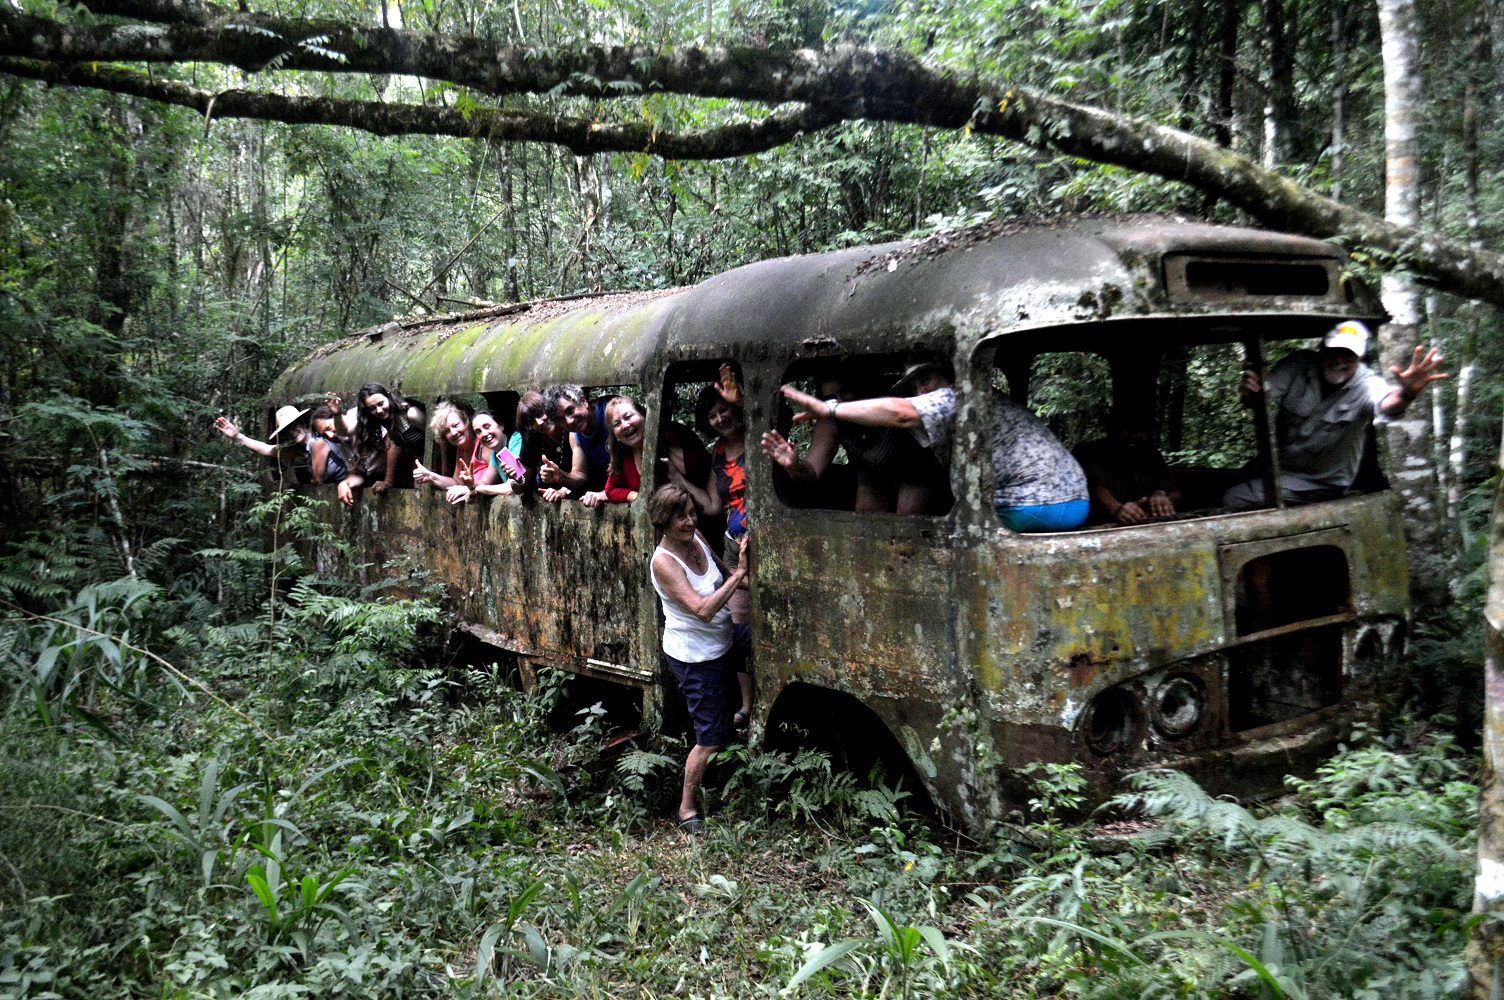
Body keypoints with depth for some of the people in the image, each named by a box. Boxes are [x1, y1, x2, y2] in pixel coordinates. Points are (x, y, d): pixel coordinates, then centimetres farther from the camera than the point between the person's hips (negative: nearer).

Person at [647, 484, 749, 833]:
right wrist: (739, 573, -31)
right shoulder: (663, 562, -24)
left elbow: (722, 575, 14)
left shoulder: (696, 538, -2)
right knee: (712, 738, -1)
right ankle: (687, 810, 15)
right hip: (693, 657, -8)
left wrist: (743, 576, -6)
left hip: (718, 647, 8)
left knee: (717, 730, 21)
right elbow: (703, 609, -31)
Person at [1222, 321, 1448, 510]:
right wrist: (1252, 394, -45)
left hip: (1322, 483, -4)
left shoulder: (1366, 385, -18)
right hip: (1276, 465, 4)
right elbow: (1265, 396, -18)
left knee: (1233, 501, -18)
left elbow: (1386, 403, -40)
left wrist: (1406, 394, -66)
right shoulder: (1297, 366, -10)